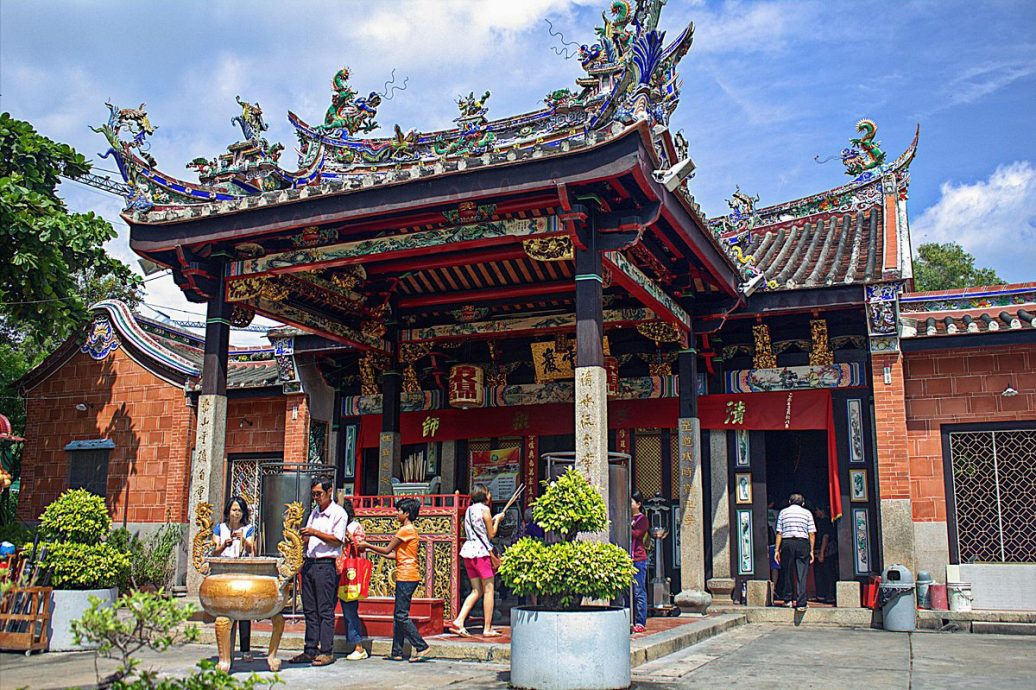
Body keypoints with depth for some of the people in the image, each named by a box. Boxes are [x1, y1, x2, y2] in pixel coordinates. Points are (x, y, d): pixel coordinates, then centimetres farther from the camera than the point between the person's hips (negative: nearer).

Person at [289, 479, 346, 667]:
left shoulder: (338, 513, -3)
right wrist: (303, 535, 2)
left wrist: (315, 533, -17)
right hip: (309, 563, 7)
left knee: (325, 610, -5)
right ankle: (310, 650, 13)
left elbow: (337, 540, -11)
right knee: (309, 609, 8)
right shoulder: (314, 512, 19)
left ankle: (327, 652, -2)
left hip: (326, 565, -7)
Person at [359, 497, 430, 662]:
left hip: (406, 577, -10)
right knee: (399, 615, 10)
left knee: (401, 615, -8)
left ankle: (421, 647, -7)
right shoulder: (409, 529, 18)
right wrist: (371, 550, 19)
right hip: (405, 576, 10)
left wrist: (367, 545, 2)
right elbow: (395, 555, 18)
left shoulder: (406, 530, -12)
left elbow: (387, 550, -9)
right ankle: (397, 652, 13)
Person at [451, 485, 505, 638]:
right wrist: (497, 520, 11)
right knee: (488, 590, 0)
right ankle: (487, 629, 0)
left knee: (476, 591, 11)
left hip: (468, 551, 8)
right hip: (480, 551, -8)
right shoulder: (484, 509, -5)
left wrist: (492, 519, 24)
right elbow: (491, 534, -2)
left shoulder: (469, 509, 17)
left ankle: (459, 621, -2)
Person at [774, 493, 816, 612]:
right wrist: (811, 551, 5)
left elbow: (779, 533, 5)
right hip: (802, 543, -1)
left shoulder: (783, 512, 12)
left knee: (787, 573, 13)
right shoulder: (807, 513, 11)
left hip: (787, 543, 1)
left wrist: (777, 550, 6)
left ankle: (788, 600, 18)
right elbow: (812, 534, 3)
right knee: (801, 575, -1)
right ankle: (800, 603, -6)